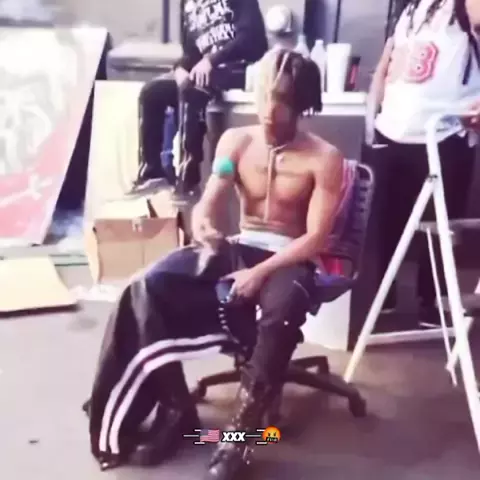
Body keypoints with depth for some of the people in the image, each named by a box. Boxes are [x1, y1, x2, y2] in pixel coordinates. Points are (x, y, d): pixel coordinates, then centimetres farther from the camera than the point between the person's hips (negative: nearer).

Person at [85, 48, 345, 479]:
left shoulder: (324, 158, -7)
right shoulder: (235, 141, 4)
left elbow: (316, 238, -13)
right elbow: (206, 206, -2)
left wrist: (260, 273, -26)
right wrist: (202, 225, -28)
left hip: (289, 258, -3)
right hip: (236, 247, 4)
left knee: (282, 310, -41)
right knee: (149, 287, -21)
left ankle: (242, 431, -22)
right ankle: (176, 408, -6)